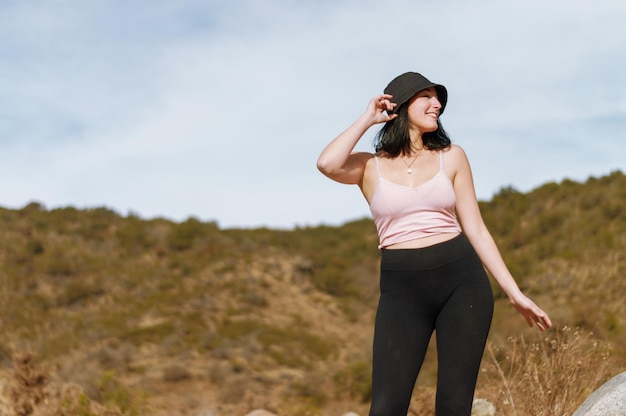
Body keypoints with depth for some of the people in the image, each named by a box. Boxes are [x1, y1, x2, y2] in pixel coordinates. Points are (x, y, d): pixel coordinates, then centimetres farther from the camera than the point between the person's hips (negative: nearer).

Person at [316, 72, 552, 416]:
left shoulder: (451, 157, 10)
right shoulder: (370, 166, 7)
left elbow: (475, 229, 10)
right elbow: (327, 164, -15)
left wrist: (514, 293, 6)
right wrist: (367, 119, -1)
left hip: (462, 280, 1)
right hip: (401, 289, -1)